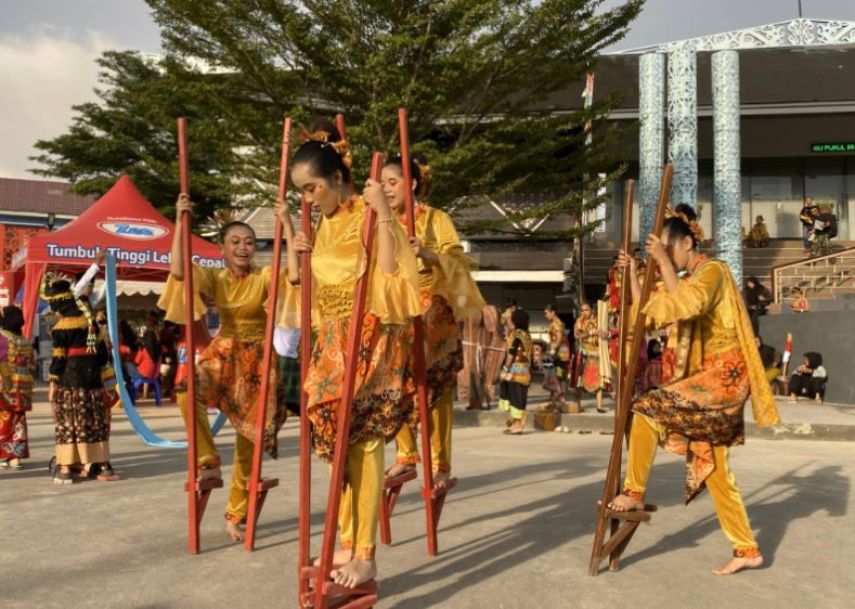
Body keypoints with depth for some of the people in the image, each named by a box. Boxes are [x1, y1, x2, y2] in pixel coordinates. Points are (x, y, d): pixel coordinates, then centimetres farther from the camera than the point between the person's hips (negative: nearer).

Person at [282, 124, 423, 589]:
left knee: (364, 443, -5)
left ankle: (365, 556, 5)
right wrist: (288, 228, 16)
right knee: (339, 441, 11)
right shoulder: (323, 224, 12)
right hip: (333, 344, 8)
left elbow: (389, 277, -24)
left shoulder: (369, 215, -11)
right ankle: (348, 544, 22)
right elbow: (303, 285, 19)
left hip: (370, 342, -8)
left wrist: (384, 214, -24)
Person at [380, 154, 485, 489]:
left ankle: (440, 465, 6)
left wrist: (429, 254, -28)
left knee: (435, 390, -3)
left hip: (432, 315, -4)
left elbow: (458, 262, -12)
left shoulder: (436, 219, -2)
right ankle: (406, 454, 16)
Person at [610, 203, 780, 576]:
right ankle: (747, 550, 15)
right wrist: (632, 273, 10)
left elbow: (687, 304, -29)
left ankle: (635, 493, -5)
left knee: (648, 409, -17)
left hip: (724, 374, -9)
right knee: (712, 467, 9)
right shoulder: (685, 280, 17)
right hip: (706, 378, 9)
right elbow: (647, 314, 17)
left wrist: (664, 262, -23)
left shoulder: (712, 270, -10)